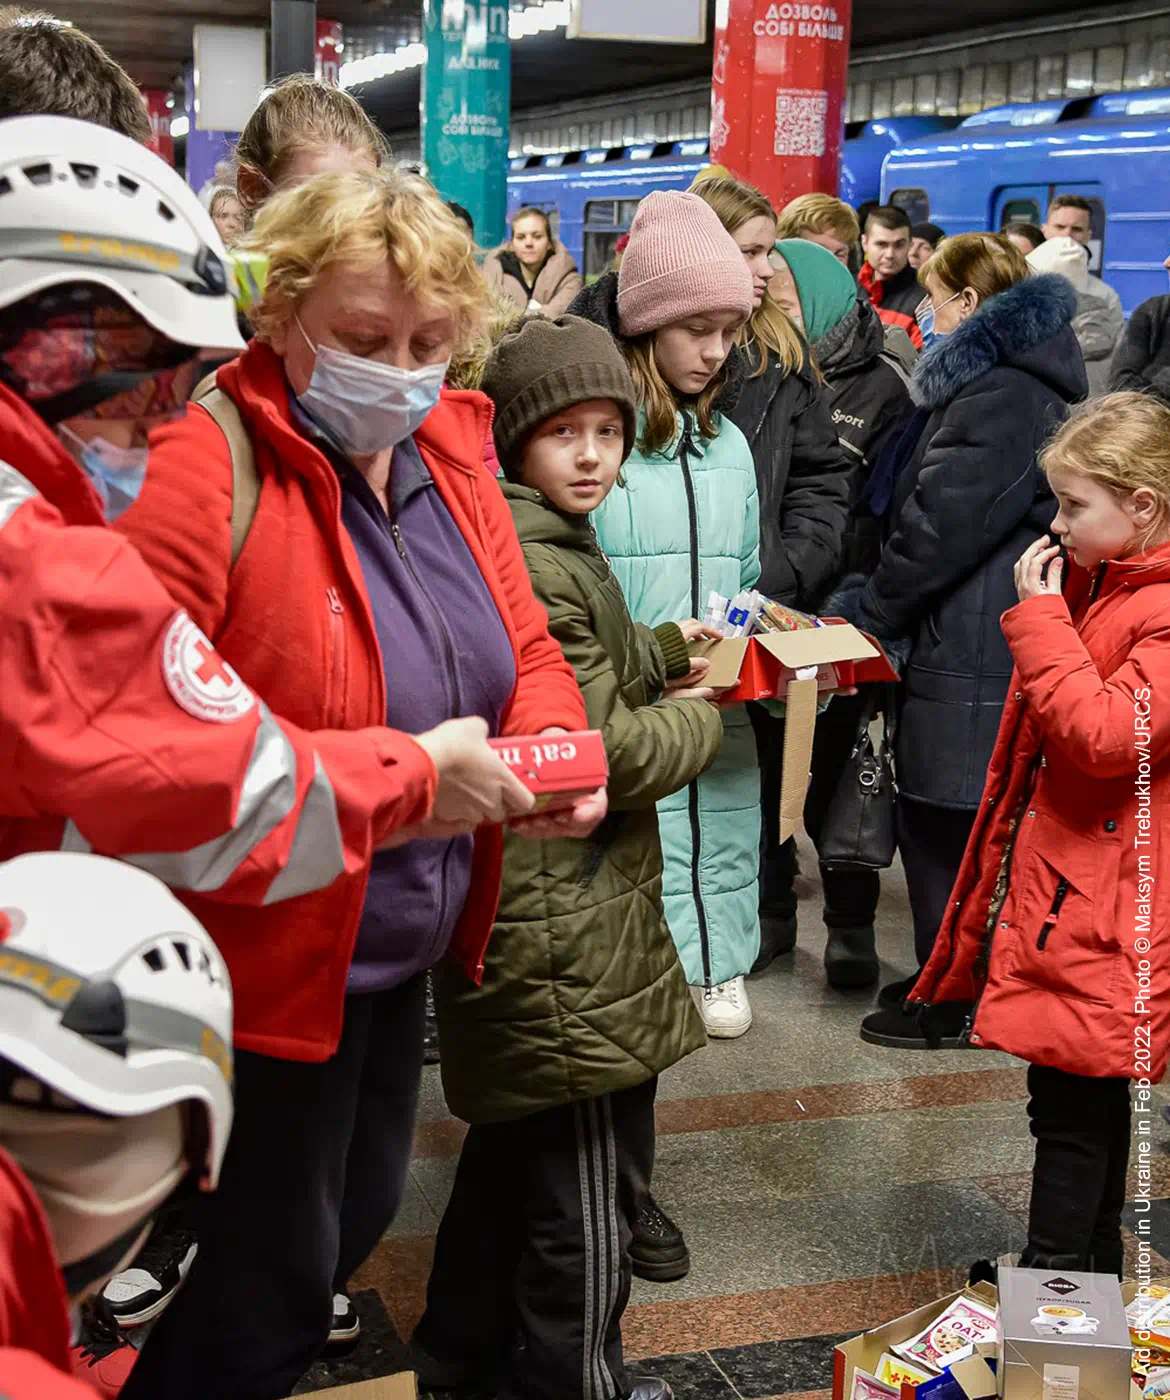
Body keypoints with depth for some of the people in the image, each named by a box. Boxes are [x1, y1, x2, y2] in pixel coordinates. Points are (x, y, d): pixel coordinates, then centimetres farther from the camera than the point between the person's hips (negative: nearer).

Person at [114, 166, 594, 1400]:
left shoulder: (447, 456, 2)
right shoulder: (207, 470, -21)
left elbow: (524, 652, 9)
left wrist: (553, 745, -14)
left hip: (400, 946, 8)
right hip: (266, 957, -7)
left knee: (359, 1211, 26)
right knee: (274, 1273, 10)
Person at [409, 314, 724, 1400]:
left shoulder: (534, 542, 11)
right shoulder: (538, 569, -22)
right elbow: (605, 755, -22)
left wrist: (665, 651, 10)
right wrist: (696, 718, -5)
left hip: (523, 912, 11)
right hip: (567, 925, -11)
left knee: (516, 1138, 24)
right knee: (591, 1169, 4)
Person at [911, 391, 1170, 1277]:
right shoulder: (1093, 583, 12)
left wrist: (1040, 619, -22)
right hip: (1055, 874, 10)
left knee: (1073, 1100, 0)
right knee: (1087, 1092, 20)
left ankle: (1054, 1279, 12)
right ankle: (1092, 1265, 33)